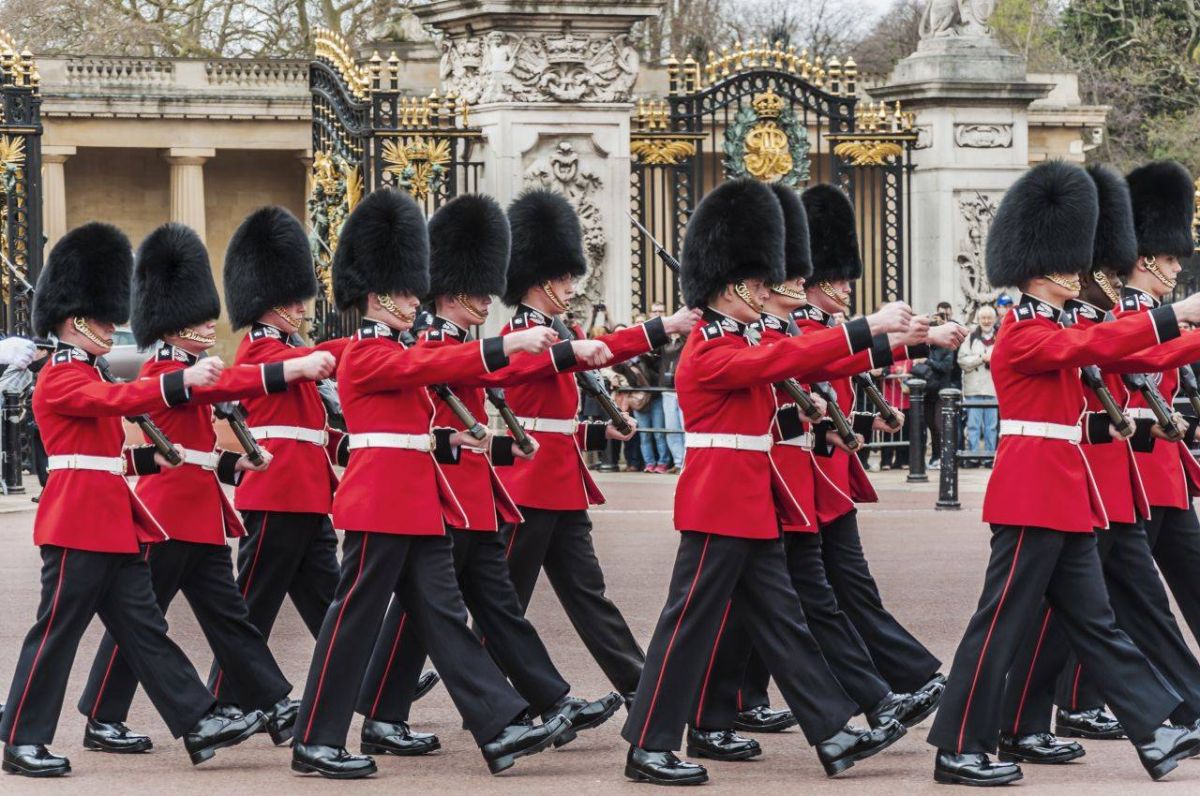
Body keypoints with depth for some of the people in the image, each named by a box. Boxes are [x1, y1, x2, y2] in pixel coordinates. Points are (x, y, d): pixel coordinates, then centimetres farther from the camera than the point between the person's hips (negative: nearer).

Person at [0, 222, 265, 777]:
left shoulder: (86, 376, 20)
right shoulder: (60, 379, -12)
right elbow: (118, 399, -31)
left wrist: (150, 458, 11)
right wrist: (183, 381, -39)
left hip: (113, 522, 10)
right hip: (79, 523, -10)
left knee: (143, 627, 7)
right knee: (57, 631, -4)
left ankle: (198, 722, 6)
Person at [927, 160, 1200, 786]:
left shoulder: (1050, 332, 17)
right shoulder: (1024, 335, -13)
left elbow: (1117, 356, 16)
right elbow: (1093, 346, -28)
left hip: (1063, 493, 10)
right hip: (1034, 492, -10)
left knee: (1092, 618, 9)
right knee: (1002, 619, -5)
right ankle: (959, 751, 0)